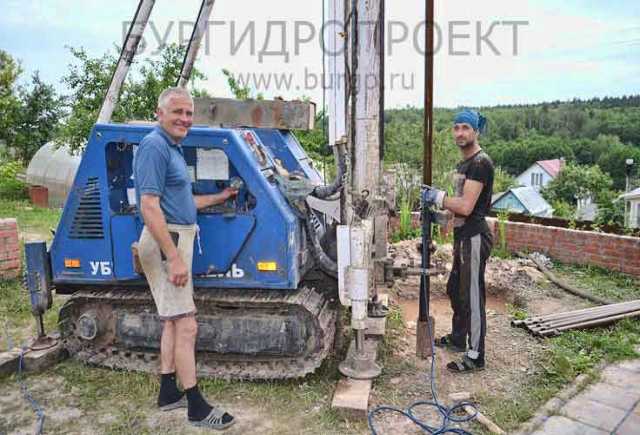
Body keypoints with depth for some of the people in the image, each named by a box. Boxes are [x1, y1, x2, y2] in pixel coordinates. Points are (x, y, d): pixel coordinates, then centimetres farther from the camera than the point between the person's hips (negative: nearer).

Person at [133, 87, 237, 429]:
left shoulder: (172, 147, 17)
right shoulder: (155, 146, -14)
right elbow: (150, 208, -21)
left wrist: (219, 198, 28)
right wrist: (174, 258, -24)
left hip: (177, 240, 10)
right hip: (166, 242, -10)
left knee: (173, 321, 15)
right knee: (186, 326, -6)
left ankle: (168, 392, 28)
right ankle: (196, 408, 4)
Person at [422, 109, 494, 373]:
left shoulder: (480, 163, -16)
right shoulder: (464, 163, 17)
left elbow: (466, 206, -24)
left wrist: (438, 198, -12)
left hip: (474, 238, -11)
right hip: (463, 237, 11)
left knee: (472, 296, -3)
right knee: (455, 289, 21)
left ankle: (475, 357, 10)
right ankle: (458, 339, 39)